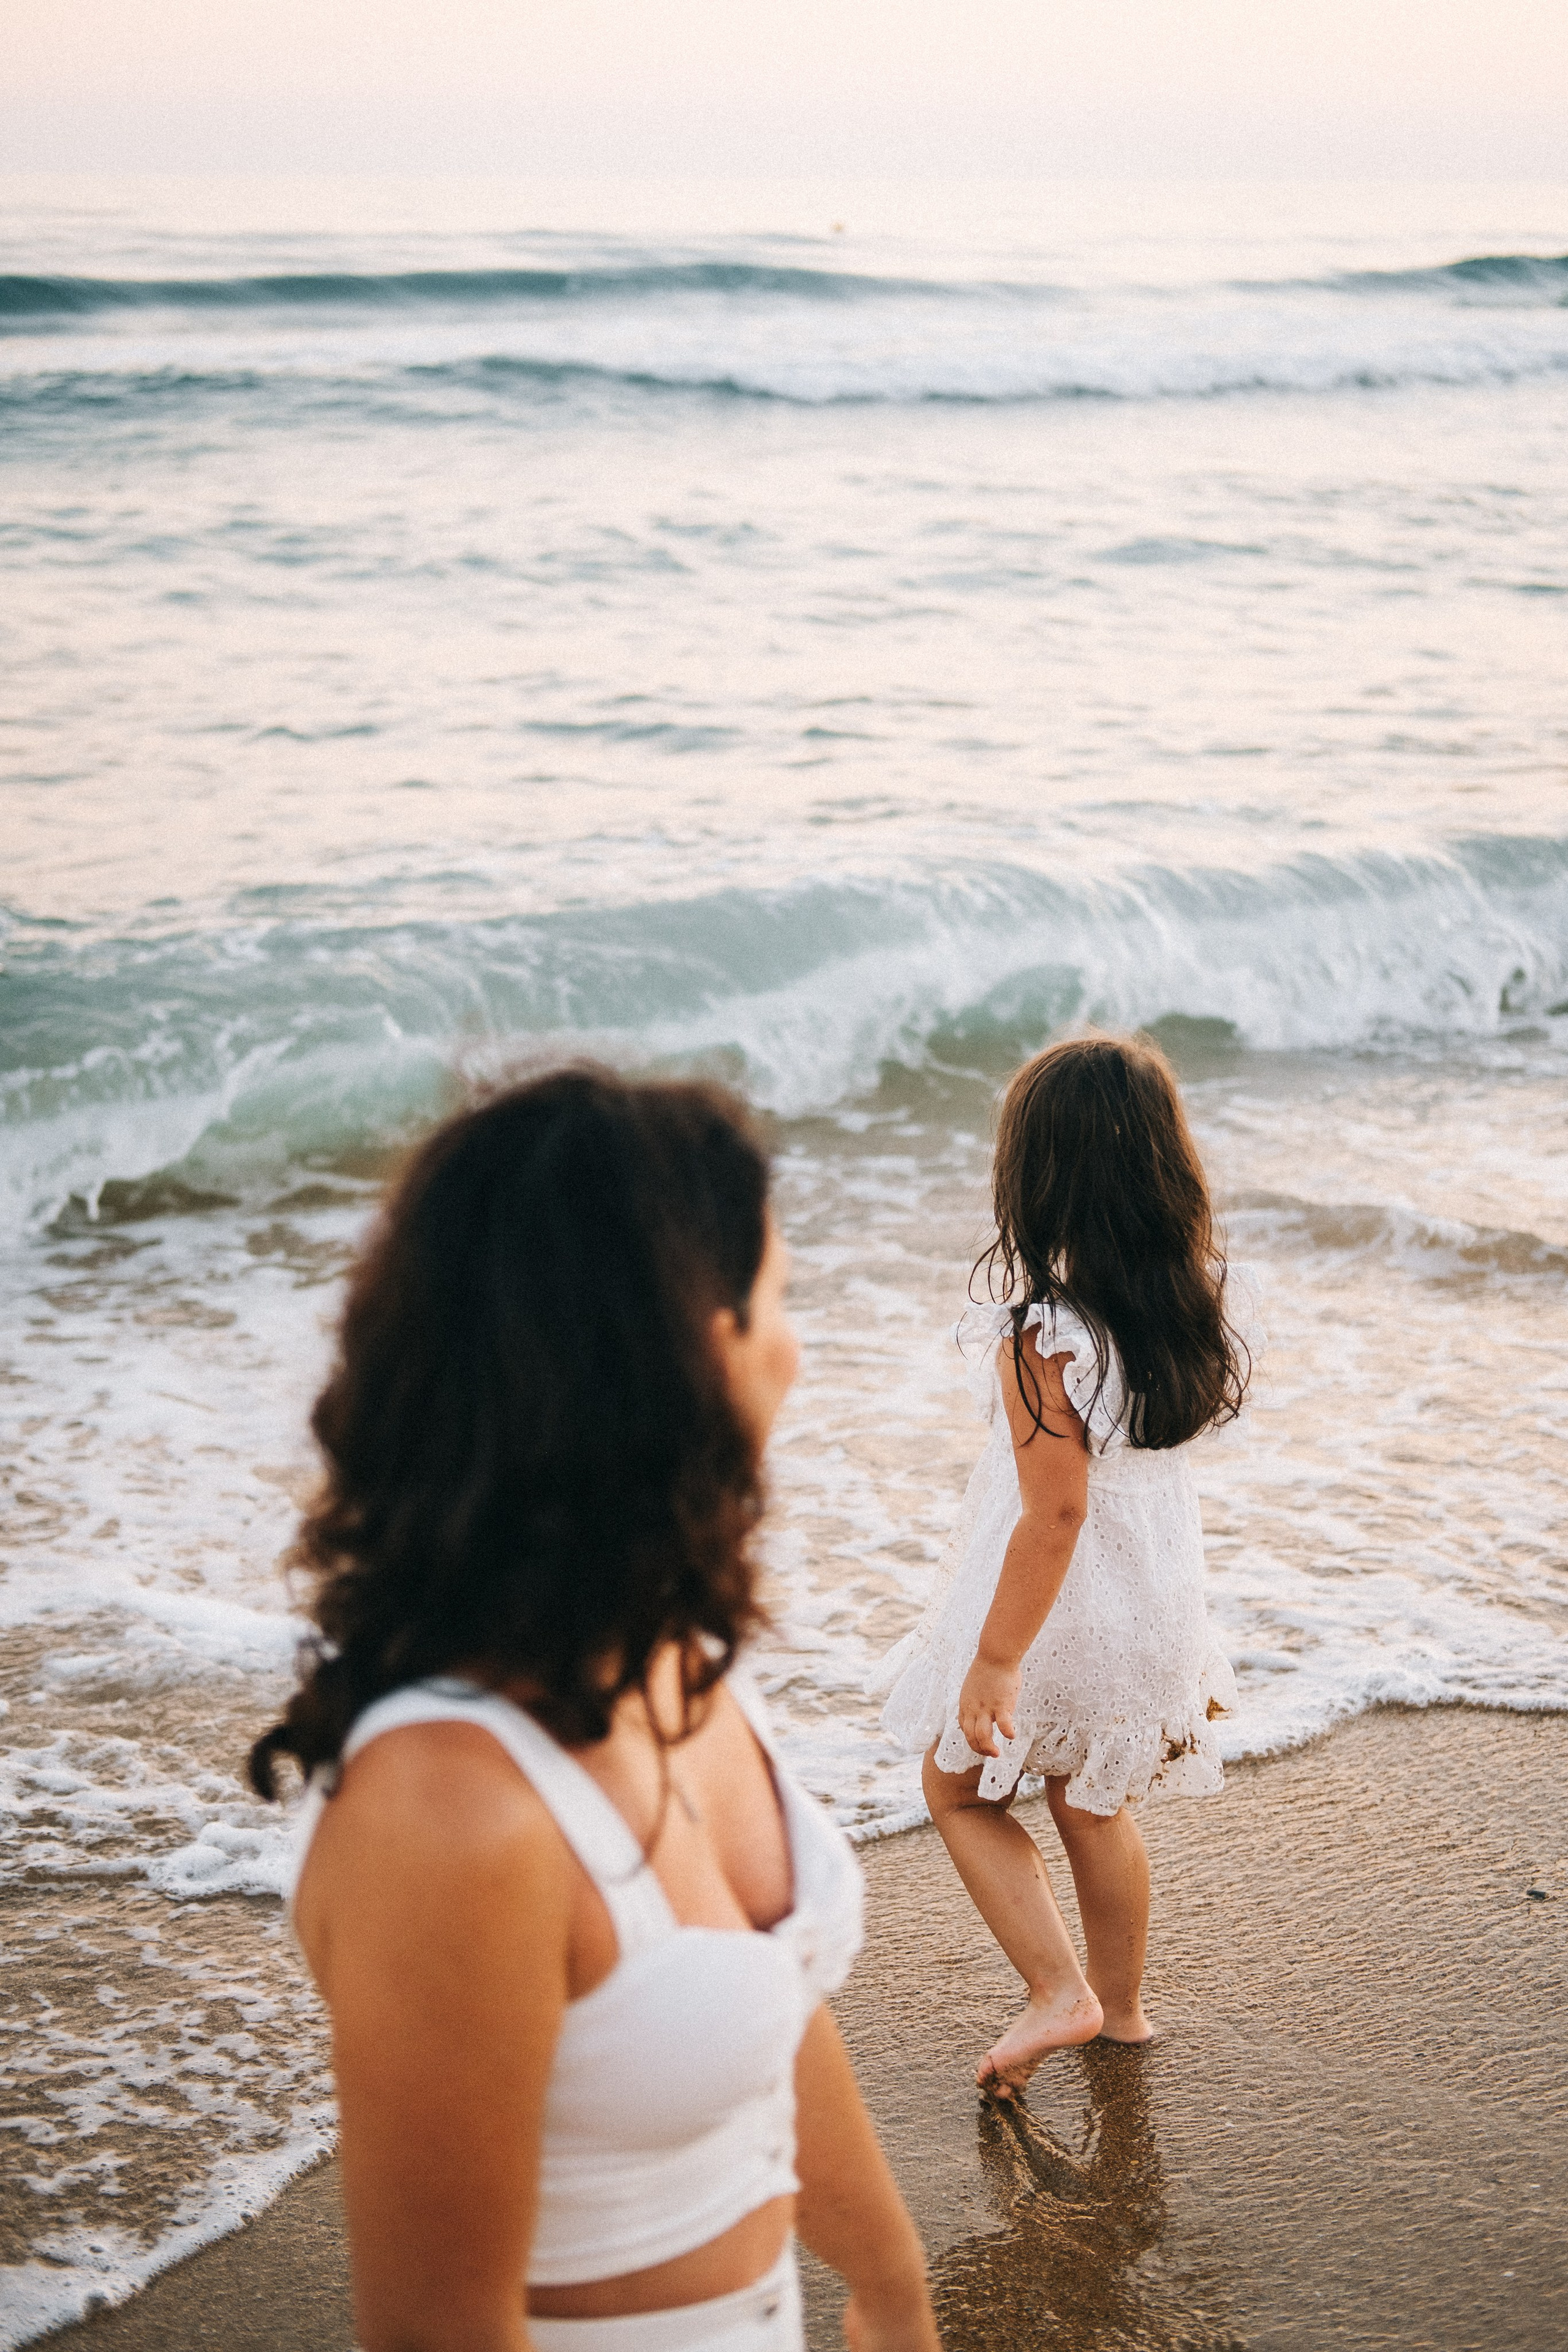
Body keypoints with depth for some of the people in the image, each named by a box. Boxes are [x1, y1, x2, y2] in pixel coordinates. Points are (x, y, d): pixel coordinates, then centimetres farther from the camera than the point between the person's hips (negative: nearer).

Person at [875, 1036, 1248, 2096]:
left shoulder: (1042, 1335, -30)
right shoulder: (1188, 1295, -10)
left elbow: (1056, 1512, -27)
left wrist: (994, 1663, -19)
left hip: (1056, 1610, -6)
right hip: (1157, 1599, 6)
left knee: (962, 1790, 19)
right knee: (1095, 1806, 26)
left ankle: (1060, 1993, 12)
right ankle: (1123, 2006, 42)